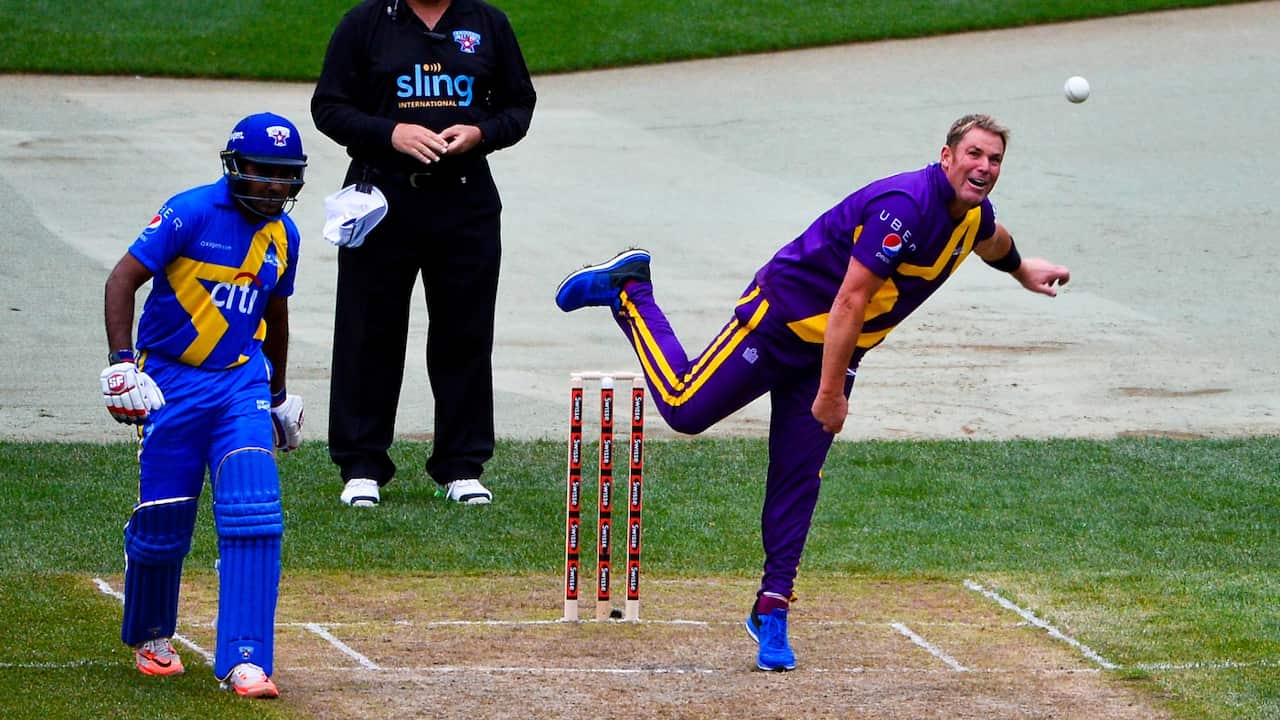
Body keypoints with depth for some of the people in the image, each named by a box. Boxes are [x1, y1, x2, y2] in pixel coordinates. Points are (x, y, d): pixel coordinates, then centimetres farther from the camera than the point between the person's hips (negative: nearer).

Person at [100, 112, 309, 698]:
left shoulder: (282, 235, 8)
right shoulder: (192, 213, -11)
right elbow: (122, 279, -13)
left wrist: (278, 395, 31)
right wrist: (121, 360, -23)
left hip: (242, 384, 4)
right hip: (173, 381, -4)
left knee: (254, 514, -14)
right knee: (162, 517, 4)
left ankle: (244, 661, -15)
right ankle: (149, 637, 32)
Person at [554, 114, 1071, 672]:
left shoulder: (974, 215, -2)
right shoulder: (904, 207, -30)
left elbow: (992, 239, 28)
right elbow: (850, 301, -30)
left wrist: (1021, 269, 47)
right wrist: (830, 393, -29)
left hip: (835, 350, 7)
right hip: (781, 320, -7)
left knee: (799, 481, 3)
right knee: (687, 409, -3)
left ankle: (772, 609, 6)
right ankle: (629, 290, 17)